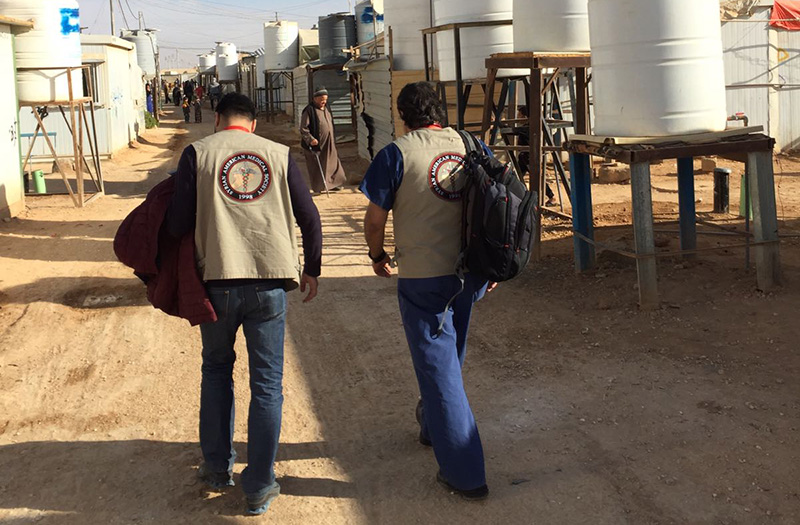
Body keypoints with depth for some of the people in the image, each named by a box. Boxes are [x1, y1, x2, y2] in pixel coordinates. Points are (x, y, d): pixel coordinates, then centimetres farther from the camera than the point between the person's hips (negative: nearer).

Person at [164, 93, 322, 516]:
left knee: (216, 369, 22)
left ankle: (217, 468, 26)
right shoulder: (278, 154, 7)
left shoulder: (197, 153, 2)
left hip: (218, 280, 0)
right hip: (271, 281, 0)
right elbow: (309, 218, 6)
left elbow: (178, 224, -5)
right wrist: (311, 270, 18)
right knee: (267, 385, 7)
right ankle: (259, 488, 12)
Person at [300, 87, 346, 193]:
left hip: (329, 144, 7)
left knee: (333, 163, 13)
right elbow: (303, 129, -15)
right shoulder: (309, 110, -15)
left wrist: (333, 140, 21)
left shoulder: (327, 108, 9)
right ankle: (318, 188, 14)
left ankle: (333, 184, 26)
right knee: (317, 167, 3)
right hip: (316, 144, -7)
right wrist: (311, 139, -27)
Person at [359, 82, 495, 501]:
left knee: (439, 369, 3)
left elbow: (375, 219, -8)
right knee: (451, 356, 25)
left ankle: (464, 474, 6)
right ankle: (433, 426, 48)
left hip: (422, 278, -5)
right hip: (471, 273, 5)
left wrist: (378, 255, 12)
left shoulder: (397, 155, -11)